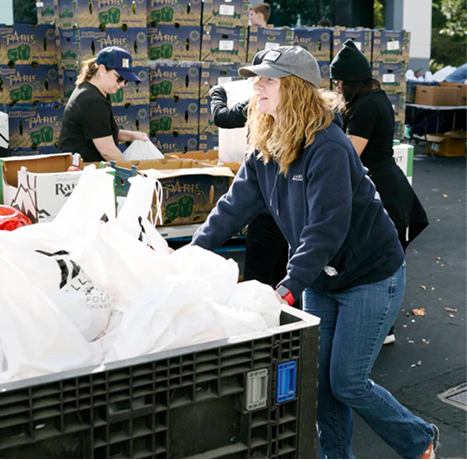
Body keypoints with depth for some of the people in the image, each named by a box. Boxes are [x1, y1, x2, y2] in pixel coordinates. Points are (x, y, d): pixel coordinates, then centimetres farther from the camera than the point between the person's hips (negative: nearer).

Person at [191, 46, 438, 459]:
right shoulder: (266, 149, 0)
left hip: (371, 277, -7)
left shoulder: (328, 148, -26)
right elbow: (236, 205, 1)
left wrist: (289, 287, -37)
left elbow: (326, 228, -31)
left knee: (347, 382, -2)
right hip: (321, 279, 8)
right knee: (320, 379, 9)